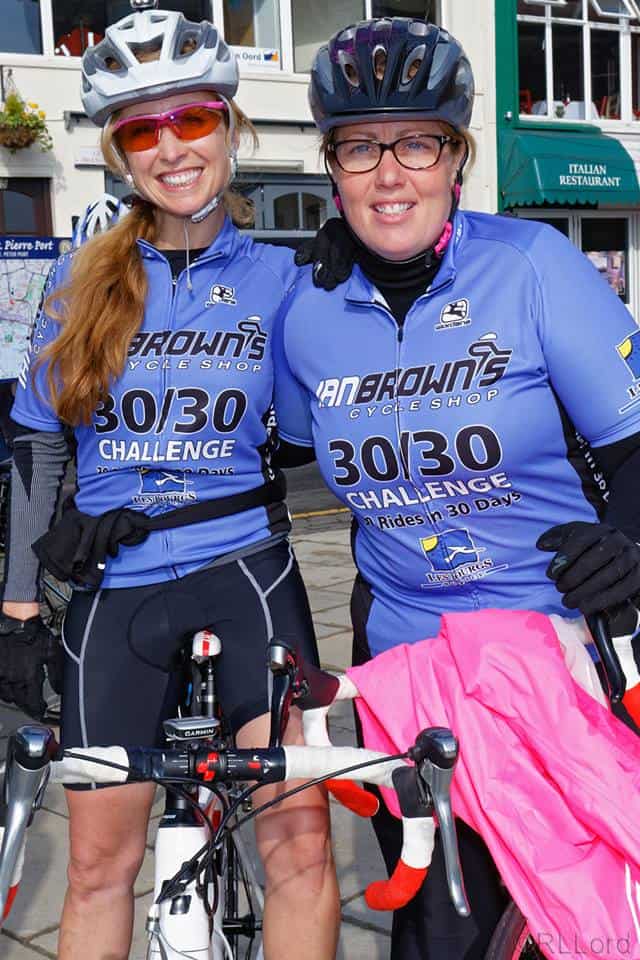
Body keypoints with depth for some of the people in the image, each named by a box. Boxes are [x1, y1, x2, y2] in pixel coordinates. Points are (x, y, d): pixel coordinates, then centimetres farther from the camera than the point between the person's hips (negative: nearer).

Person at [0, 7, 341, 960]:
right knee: (101, 860, 8)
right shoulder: (85, 280, 5)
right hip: (114, 592, 2)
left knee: (299, 836, -11)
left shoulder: (280, 278, 1)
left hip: (247, 570, -1)